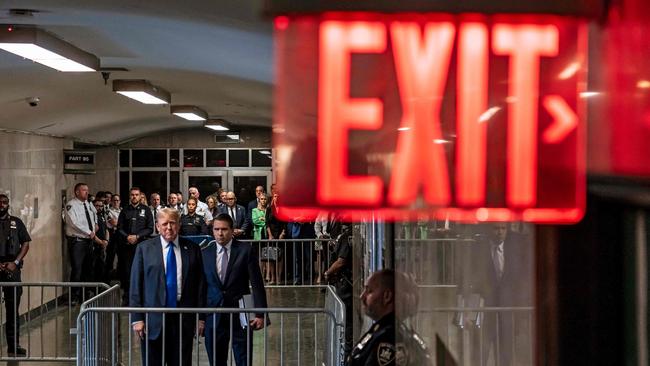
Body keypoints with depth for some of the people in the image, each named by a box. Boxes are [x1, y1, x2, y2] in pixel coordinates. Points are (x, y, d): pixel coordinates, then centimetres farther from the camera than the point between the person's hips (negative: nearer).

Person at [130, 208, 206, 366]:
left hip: (184, 319, 1)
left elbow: (200, 285, 7)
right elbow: (135, 285, 1)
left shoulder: (192, 249, 6)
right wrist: (137, 318, -5)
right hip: (153, 319, -1)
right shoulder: (144, 249, 3)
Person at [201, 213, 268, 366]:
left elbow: (257, 284, -4)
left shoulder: (245, 250, -3)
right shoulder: (205, 253, 5)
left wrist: (260, 314, -9)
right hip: (214, 317, 2)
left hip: (240, 315, -2)